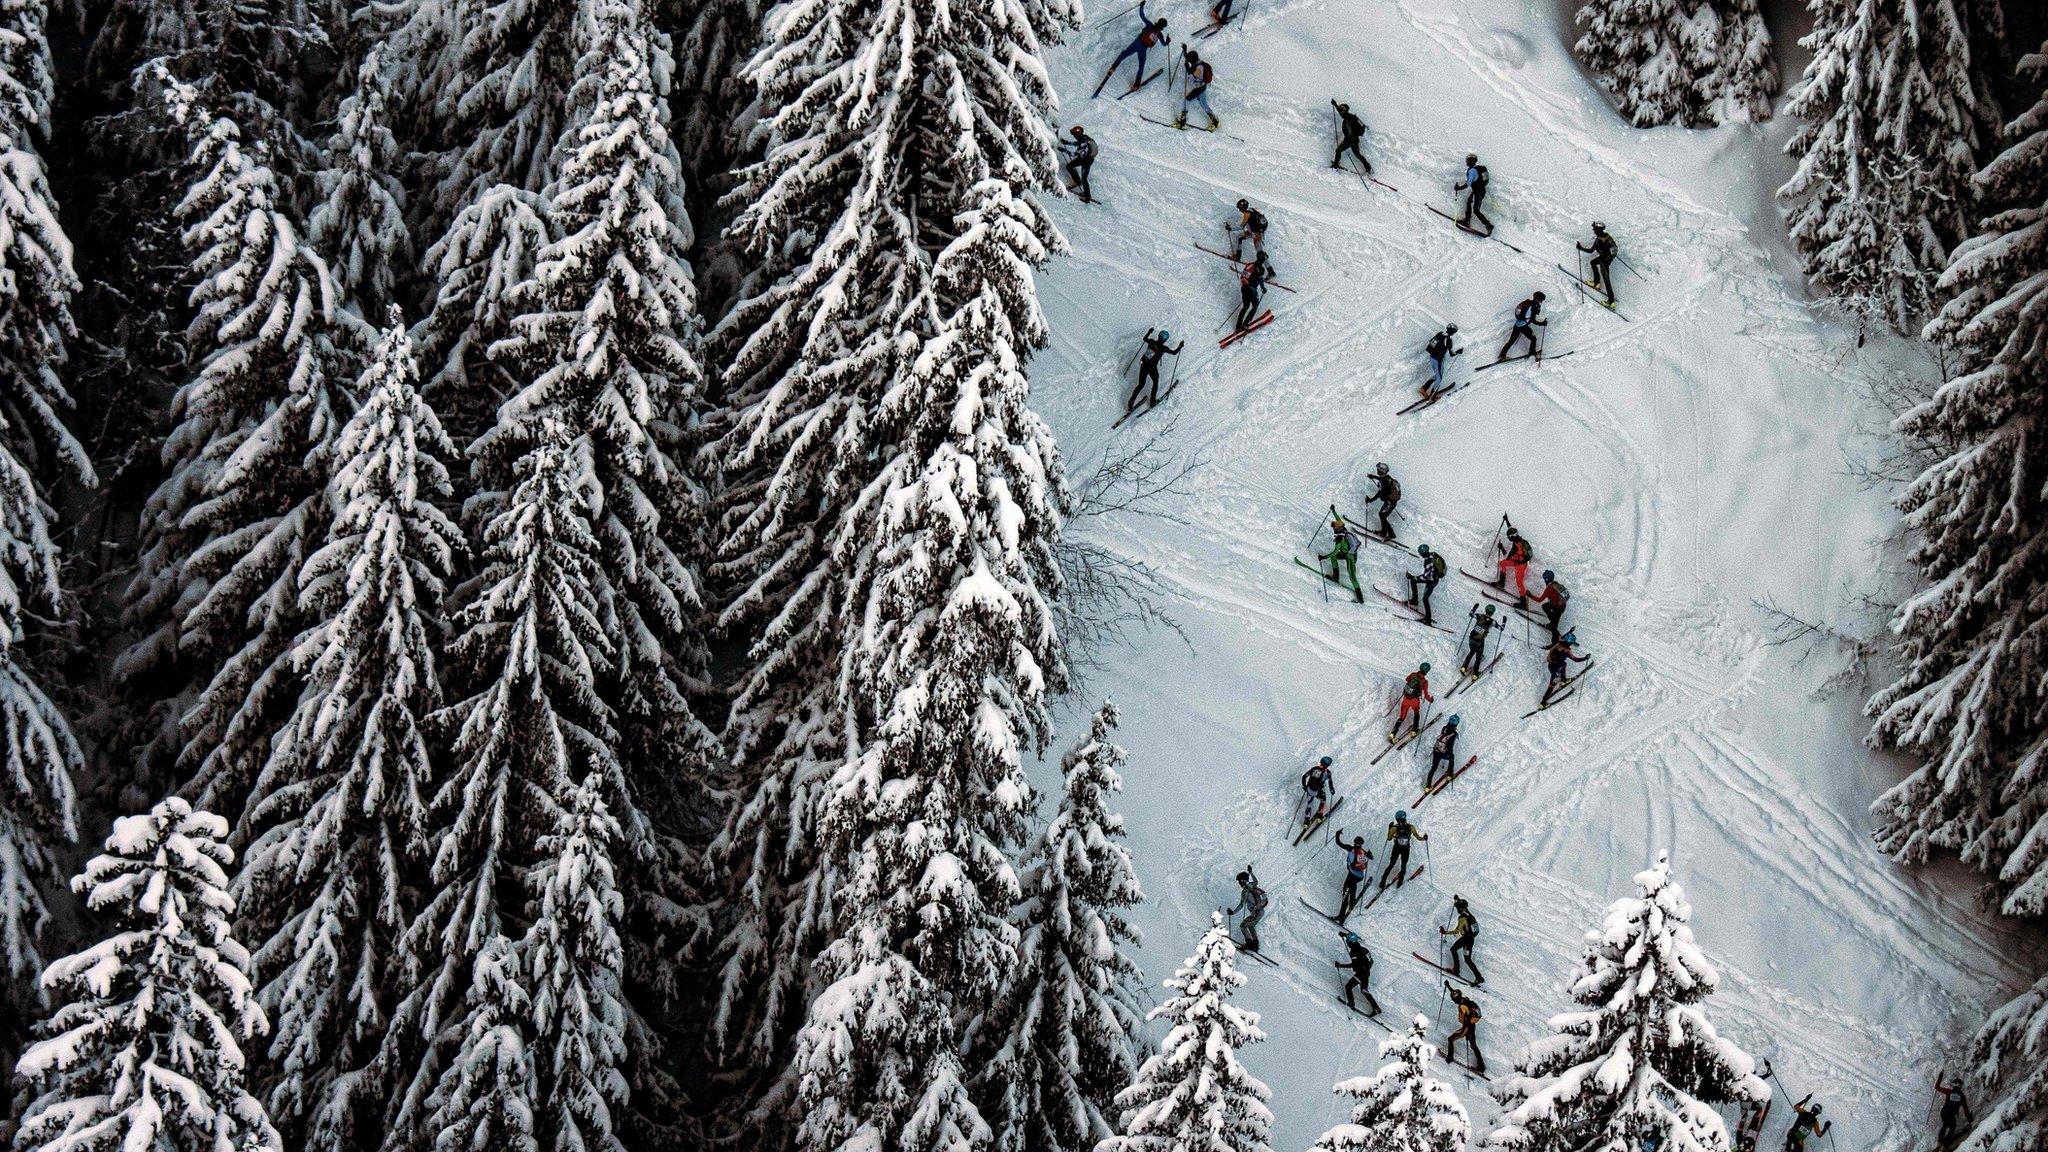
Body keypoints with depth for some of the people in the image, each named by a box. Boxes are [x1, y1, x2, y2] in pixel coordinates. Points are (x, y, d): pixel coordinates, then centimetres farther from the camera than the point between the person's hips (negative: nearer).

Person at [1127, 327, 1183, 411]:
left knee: (1141, 385, 14)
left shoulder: (1152, 341, -6)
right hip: (1152, 368, -4)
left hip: (1143, 366, 4)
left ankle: (1130, 402, 8)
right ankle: (1152, 401, 33)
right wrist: (1180, 346, 8)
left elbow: (1145, 339, 17)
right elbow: (1174, 352, -5)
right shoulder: (1163, 348, -17)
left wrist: (1149, 332, 33)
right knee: (1155, 382, 25)